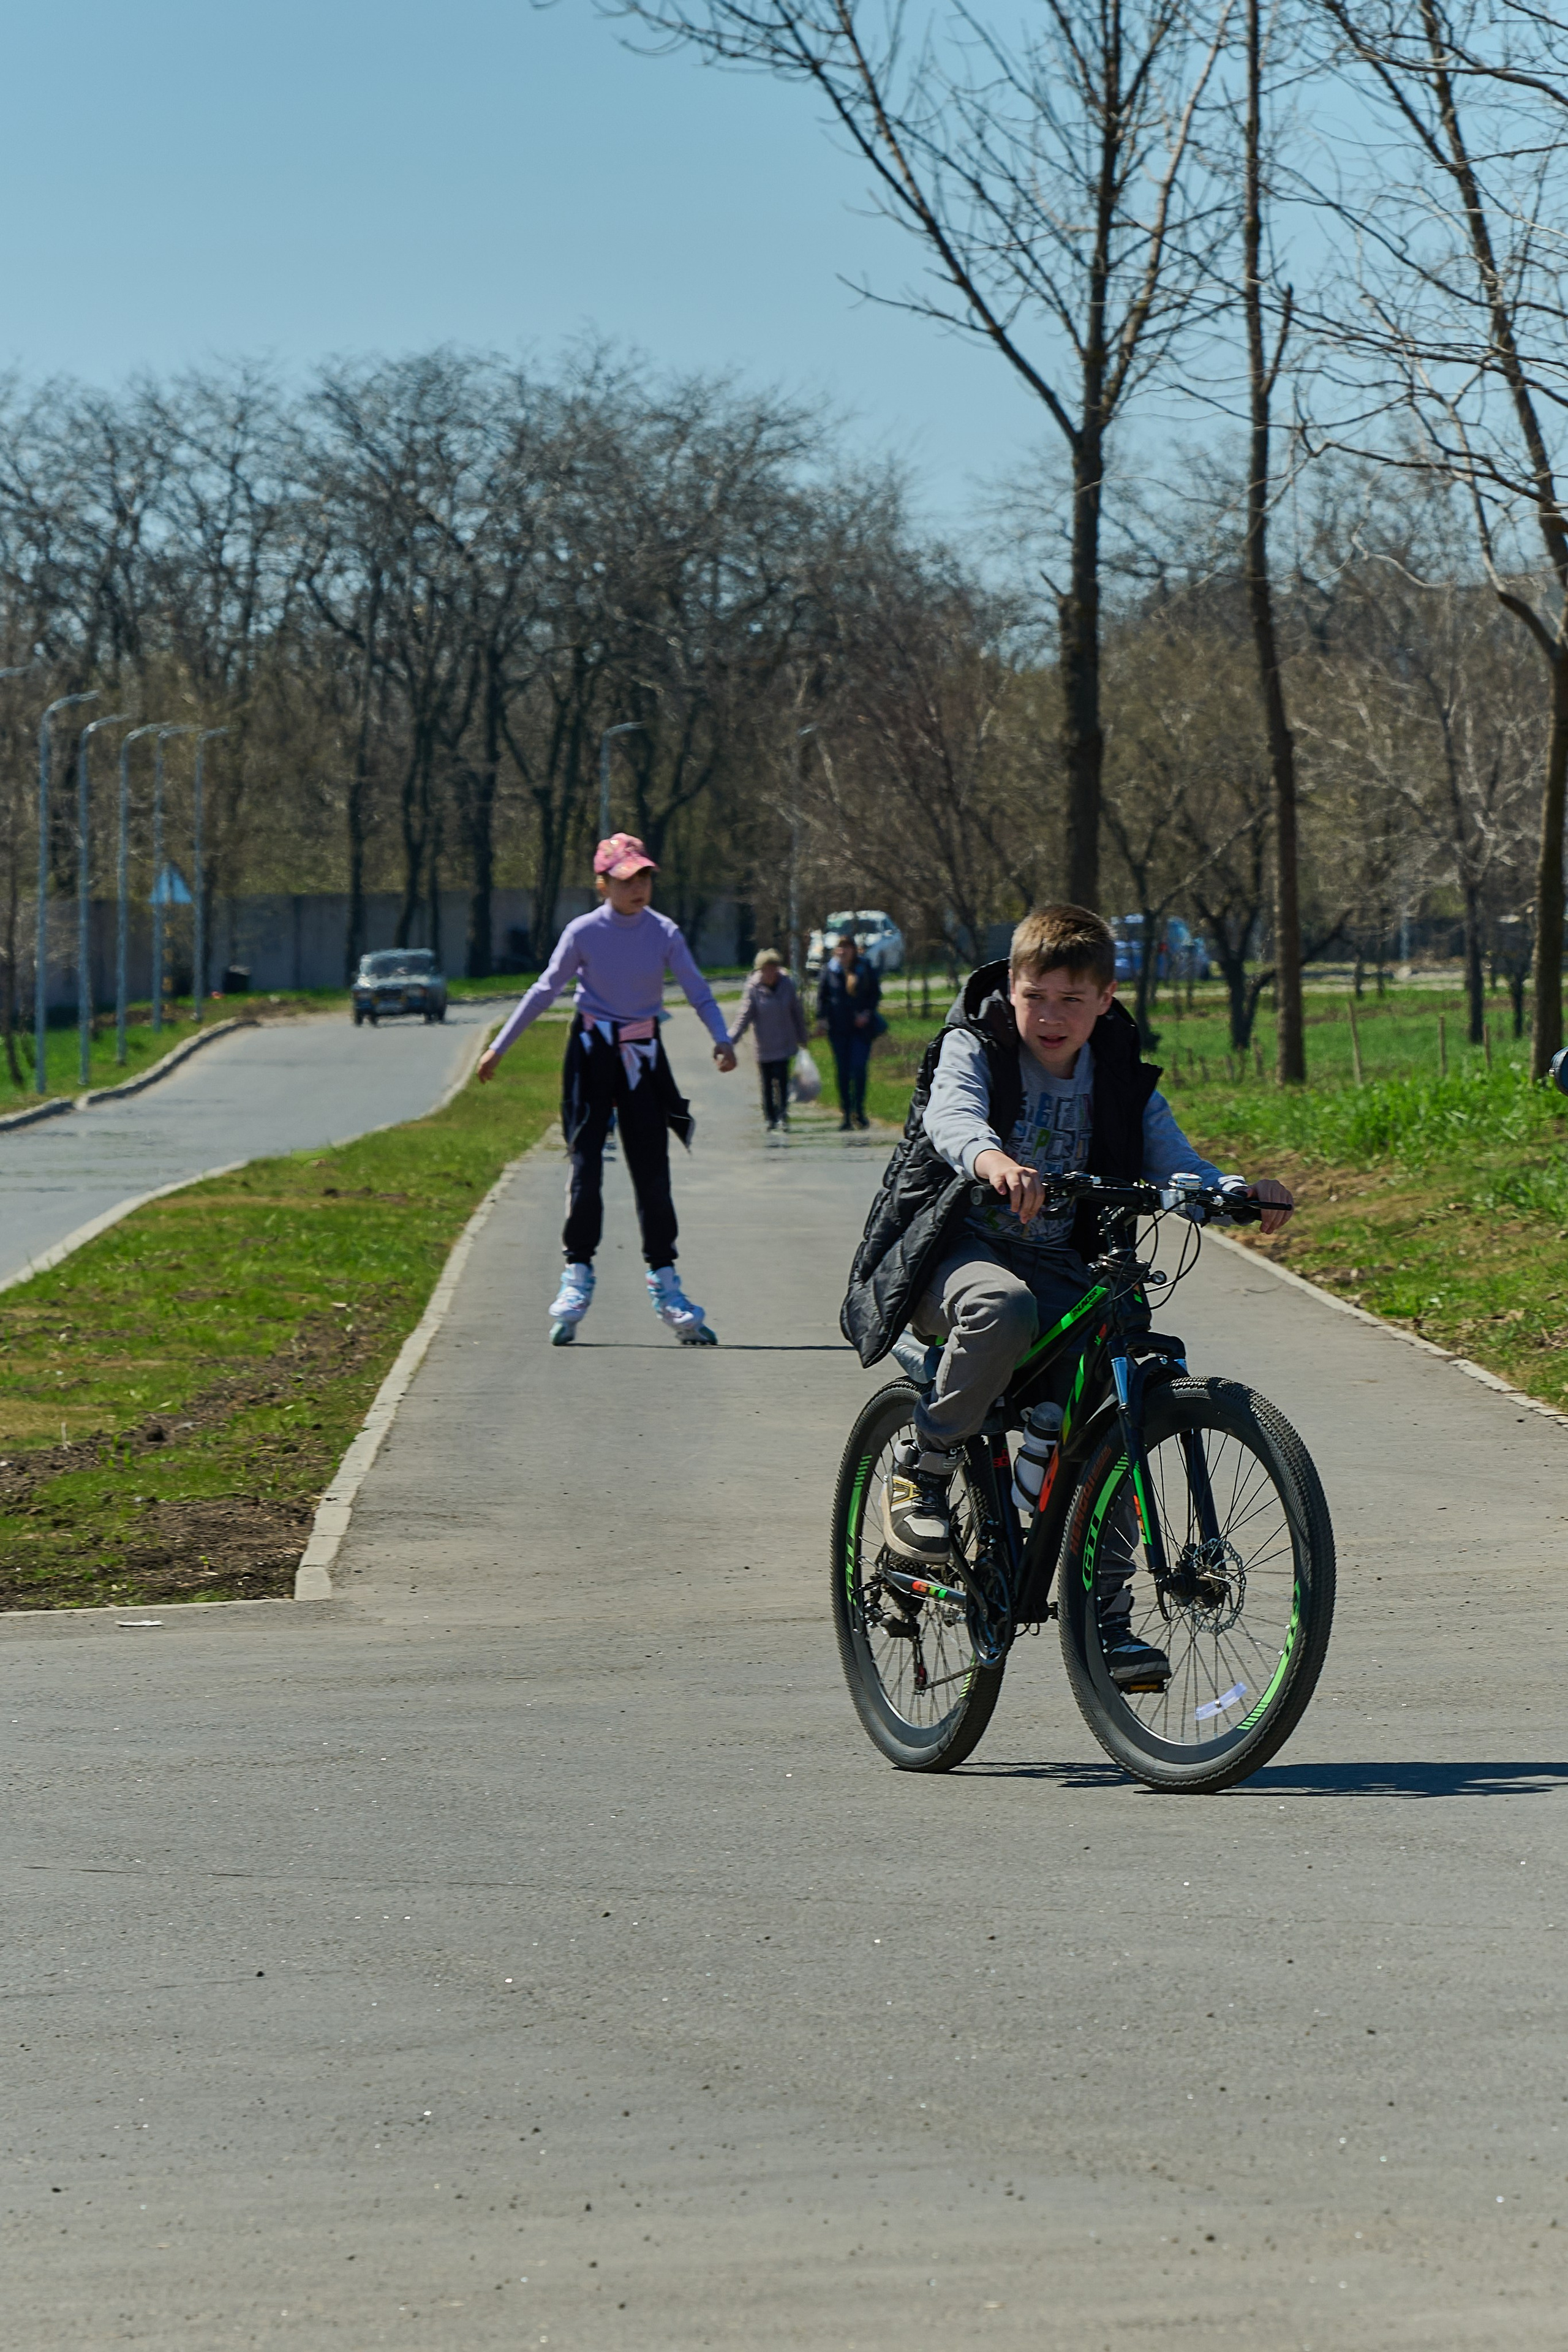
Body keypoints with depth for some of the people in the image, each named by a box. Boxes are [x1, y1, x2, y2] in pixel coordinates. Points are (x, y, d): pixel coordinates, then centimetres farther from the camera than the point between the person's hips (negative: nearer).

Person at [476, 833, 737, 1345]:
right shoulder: (583, 933, -7)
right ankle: (577, 1275, 3)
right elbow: (544, 991, 1)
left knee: (653, 1172, 2)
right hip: (592, 1052, -1)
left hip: (643, 1054, 1)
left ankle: (664, 1282, 9)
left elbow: (698, 991, -6)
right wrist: (499, 1047, 3)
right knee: (586, 1165, -6)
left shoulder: (664, 933, -3)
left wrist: (722, 1039, -24)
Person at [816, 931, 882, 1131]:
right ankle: (846, 1114, 10)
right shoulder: (830, 970, 3)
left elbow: (875, 992, 8)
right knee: (843, 1071, 3)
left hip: (860, 1026, -1)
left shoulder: (864, 968, 2)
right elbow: (822, 995, 8)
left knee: (859, 1068, -10)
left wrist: (867, 1013, -6)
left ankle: (859, 1111, 2)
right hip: (838, 1028, 1)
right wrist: (823, 1017, -3)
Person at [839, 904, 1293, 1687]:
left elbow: (1173, 1164, -1)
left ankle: (1105, 1615, -2)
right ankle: (922, 1471, -18)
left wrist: (1237, 1191, -25)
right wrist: (992, 1160, -51)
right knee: (1004, 1308, -39)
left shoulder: (1120, 1082, 6)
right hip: (953, 1253, -4)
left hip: (1057, 1268, 4)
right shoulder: (973, 1049, -6)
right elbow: (953, 1117, -27)